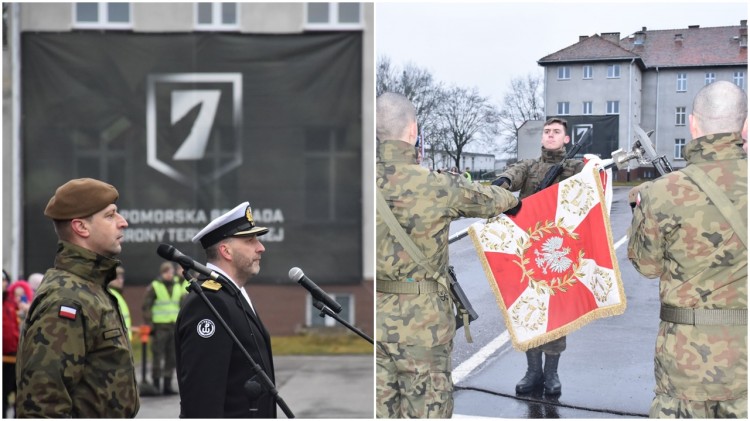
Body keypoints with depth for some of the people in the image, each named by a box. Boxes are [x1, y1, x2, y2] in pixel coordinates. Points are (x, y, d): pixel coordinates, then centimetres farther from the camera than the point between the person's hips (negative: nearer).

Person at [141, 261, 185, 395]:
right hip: (160, 327, -5)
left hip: (174, 327, 5)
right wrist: (149, 325, -11)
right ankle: (155, 385, 5)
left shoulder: (178, 286, 13)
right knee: (158, 357, -3)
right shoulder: (154, 287, -3)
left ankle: (167, 385, 16)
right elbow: (146, 307, -5)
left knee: (172, 358, 8)